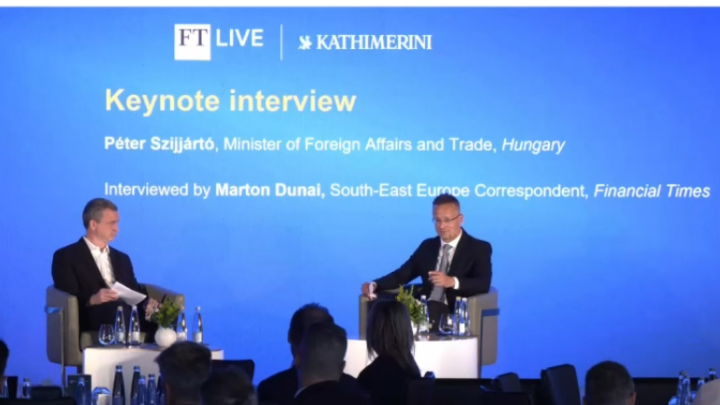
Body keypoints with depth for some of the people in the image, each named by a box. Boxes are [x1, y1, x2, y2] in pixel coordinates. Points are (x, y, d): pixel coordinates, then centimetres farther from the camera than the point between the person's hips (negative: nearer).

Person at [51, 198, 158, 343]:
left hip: (129, 318, 5)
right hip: (94, 325, -5)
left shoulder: (122, 259, 31)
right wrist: (92, 300, -23)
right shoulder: (66, 257, 10)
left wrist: (147, 303, -2)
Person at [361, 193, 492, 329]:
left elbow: (484, 283, -8)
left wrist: (452, 281, -26)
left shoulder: (479, 248, 7)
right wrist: (374, 285, 1)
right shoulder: (427, 246, 23)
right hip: (424, 310, 4)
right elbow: (402, 275, 21)